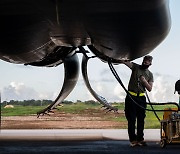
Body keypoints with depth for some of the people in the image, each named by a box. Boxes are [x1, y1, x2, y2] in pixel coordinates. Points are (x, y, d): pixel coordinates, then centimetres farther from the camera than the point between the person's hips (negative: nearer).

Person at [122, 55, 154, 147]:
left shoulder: (150, 74, 11)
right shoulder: (136, 67, 5)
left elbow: (150, 89, 4)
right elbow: (125, 62, -7)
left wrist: (144, 81, -11)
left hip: (141, 98, 2)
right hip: (131, 97, -2)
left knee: (141, 120, 3)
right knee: (131, 119, -3)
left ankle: (140, 139, 9)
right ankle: (132, 139, -1)